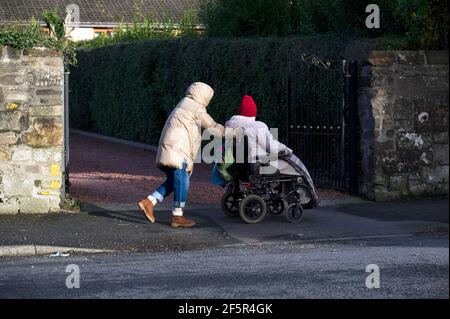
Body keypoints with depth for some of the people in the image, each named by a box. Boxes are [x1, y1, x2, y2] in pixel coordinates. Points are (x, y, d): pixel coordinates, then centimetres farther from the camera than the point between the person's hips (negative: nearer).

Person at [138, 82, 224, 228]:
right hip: (177, 150, -9)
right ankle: (177, 217, 2)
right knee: (182, 183, -3)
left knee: (173, 182, 15)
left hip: (167, 150, 9)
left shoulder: (184, 106, 25)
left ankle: (149, 202, 8)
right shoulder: (197, 108, -5)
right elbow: (212, 127, -3)